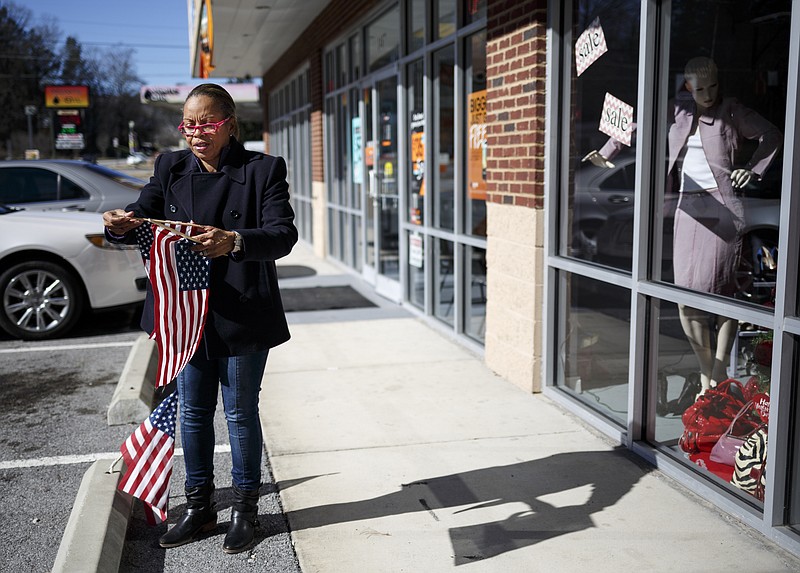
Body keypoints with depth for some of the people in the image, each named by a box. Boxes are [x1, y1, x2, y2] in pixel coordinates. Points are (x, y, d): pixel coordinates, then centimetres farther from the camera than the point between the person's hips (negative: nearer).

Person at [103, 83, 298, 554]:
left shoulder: (264, 169, -8)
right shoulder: (171, 168, 6)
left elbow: (284, 235, -18)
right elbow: (144, 213, 2)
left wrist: (234, 242, -37)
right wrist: (121, 225, -23)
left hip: (242, 317, -4)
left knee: (241, 413, 9)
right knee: (192, 411, 15)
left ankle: (246, 509, 27)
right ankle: (199, 507, 32)